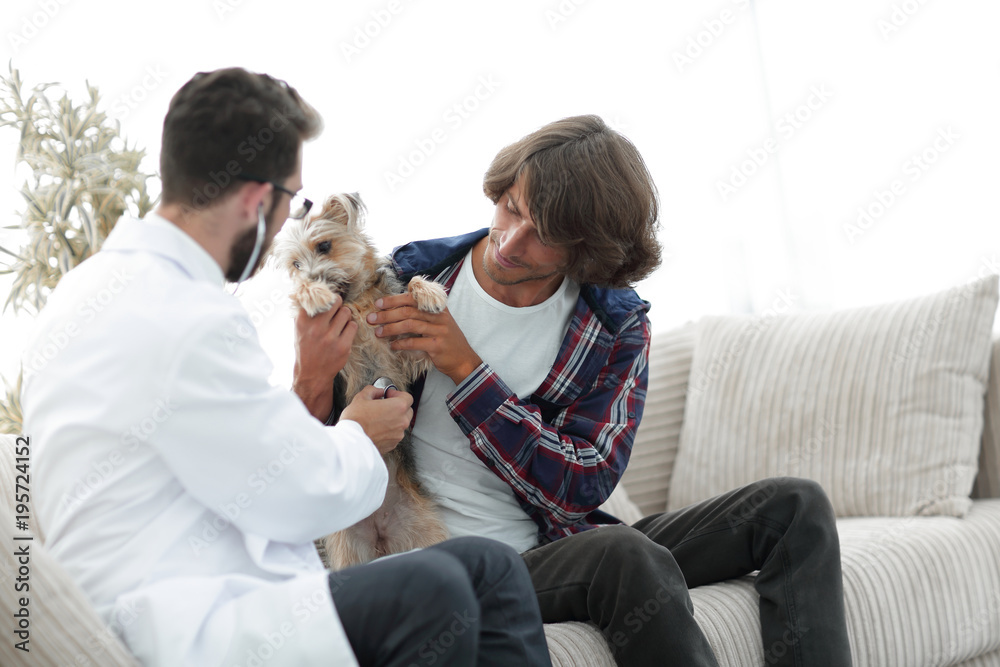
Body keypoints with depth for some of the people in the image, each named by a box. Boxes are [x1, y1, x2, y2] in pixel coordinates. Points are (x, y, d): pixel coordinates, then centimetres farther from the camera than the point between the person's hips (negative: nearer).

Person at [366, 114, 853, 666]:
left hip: (551, 548, 4)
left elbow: (580, 489, -10)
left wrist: (466, 368, -17)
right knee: (625, 555, -36)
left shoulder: (618, 327, 2)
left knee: (795, 506, -6)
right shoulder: (404, 279, -3)